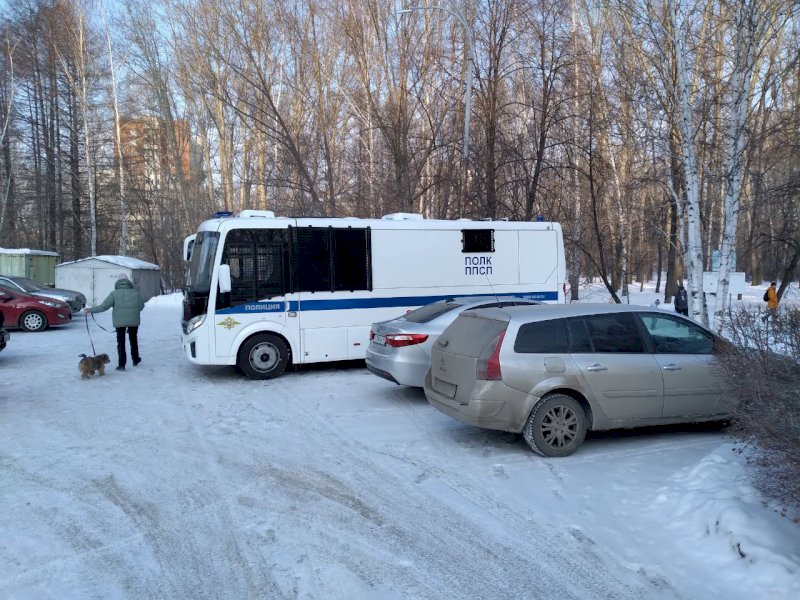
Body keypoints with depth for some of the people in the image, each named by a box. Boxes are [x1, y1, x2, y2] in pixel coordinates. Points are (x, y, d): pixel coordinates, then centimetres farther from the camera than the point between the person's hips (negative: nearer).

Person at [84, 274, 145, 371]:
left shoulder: (114, 294, -9)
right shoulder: (135, 292, -4)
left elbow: (103, 306, -12)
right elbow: (141, 306, 0)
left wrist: (90, 310, -3)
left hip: (119, 321, -2)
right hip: (133, 320, 2)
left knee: (121, 342, 6)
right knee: (133, 339, 20)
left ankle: (122, 364, 3)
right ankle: (135, 359, 30)